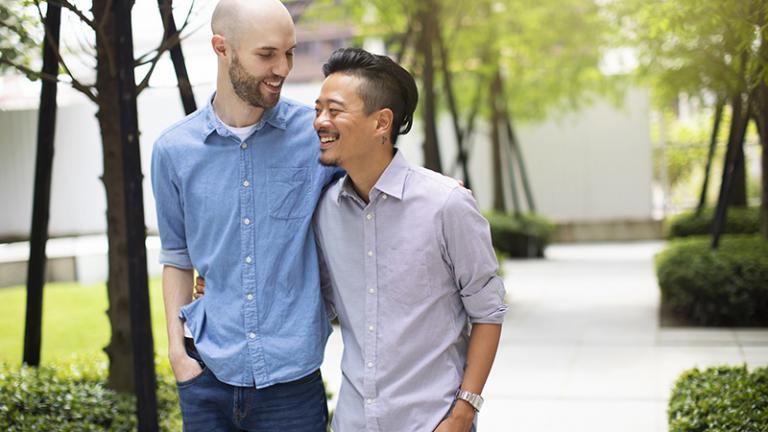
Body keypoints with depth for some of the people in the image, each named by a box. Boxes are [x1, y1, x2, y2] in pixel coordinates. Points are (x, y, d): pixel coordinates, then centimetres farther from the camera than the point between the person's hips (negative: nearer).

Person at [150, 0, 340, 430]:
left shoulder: (319, 132, -5)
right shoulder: (174, 150, 1)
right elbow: (177, 257, 11)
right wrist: (177, 346, 3)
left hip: (292, 377, -1)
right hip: (208, 376, 2)